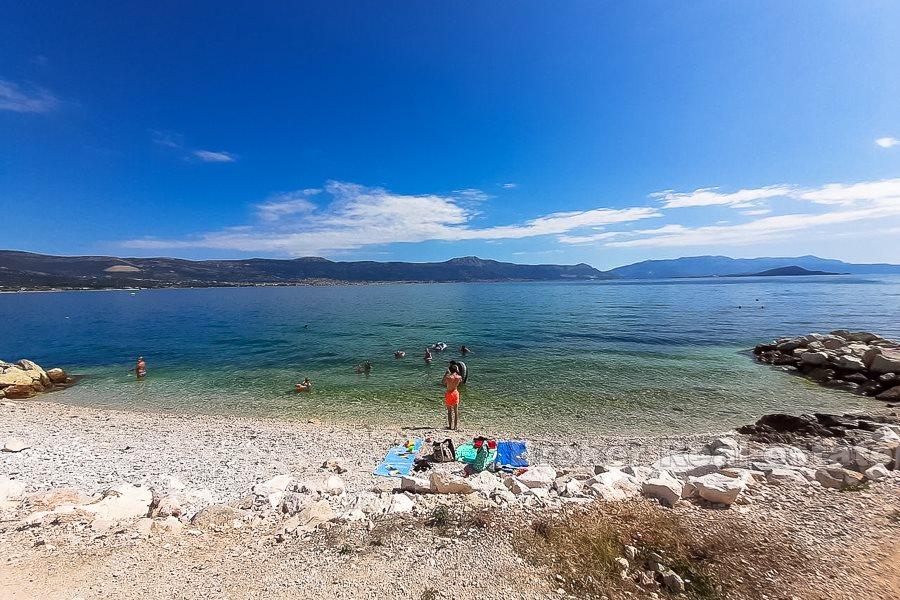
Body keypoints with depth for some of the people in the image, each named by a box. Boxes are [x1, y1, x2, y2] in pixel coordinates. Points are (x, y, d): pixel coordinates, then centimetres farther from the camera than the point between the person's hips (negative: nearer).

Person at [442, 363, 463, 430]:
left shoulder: (448, 377, -17)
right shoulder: (459, 377, -11)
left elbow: (442, 382, 4)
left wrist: (446, 372, 5)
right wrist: (458, 372, 11)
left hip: (448, 394, -2)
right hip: (455, 393, 2)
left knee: (449, 411, 8)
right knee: (456, 410, 11)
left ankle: (450, 426, 11)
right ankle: (456, 426, 14)